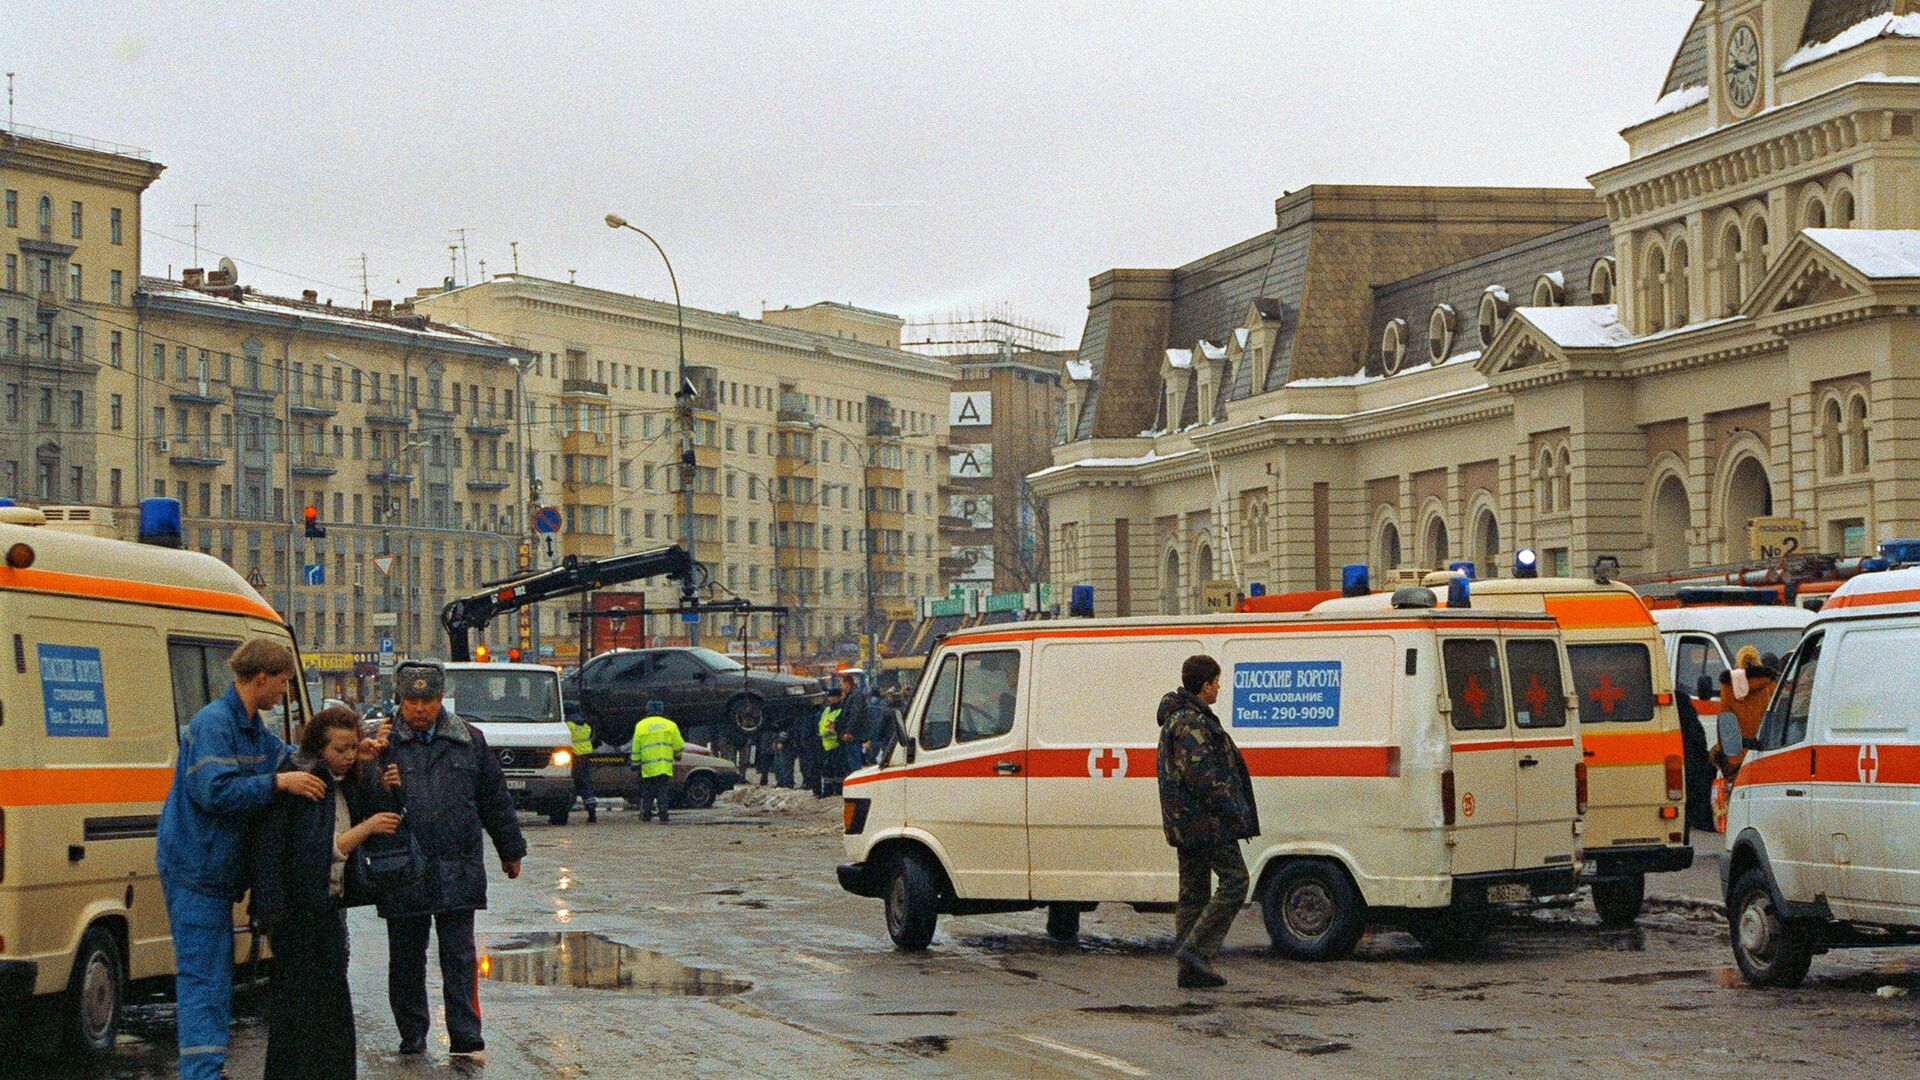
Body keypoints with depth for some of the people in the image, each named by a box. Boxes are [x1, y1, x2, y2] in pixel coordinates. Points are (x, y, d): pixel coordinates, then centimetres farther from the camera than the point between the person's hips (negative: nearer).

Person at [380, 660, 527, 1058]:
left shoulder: (468, 740, 10)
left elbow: (494, 797, 18)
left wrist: (510, 850, 23)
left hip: (458, 871, 1)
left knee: (459, 956, -1)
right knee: (406, 958, 8)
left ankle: (466, 1035, 0)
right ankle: (412, 1036, 19)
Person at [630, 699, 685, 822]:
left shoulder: (640, 726, 4)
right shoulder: (670, 725, 5)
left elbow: (636, 749, 3)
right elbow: (679, 745, 6)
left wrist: (636, 765, 7)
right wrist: (677, 756, 26)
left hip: (647, 767, 0)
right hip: (665, 767, 0)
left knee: (647, 793, 10)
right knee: (663, 792, 1)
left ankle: (645, 815, 11)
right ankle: (663, 817, -4)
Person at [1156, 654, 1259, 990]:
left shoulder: (1177, 719, 20)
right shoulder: (1192, 723, -15)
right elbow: (1201, 774, -23)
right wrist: (1233, 812, -18)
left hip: (1185, 823, 11)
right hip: (1206, 820, -11)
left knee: (1194, 892, 10)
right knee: (1234, 880, -8)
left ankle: (1190, 969, 10)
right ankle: (1195, 950, -13)